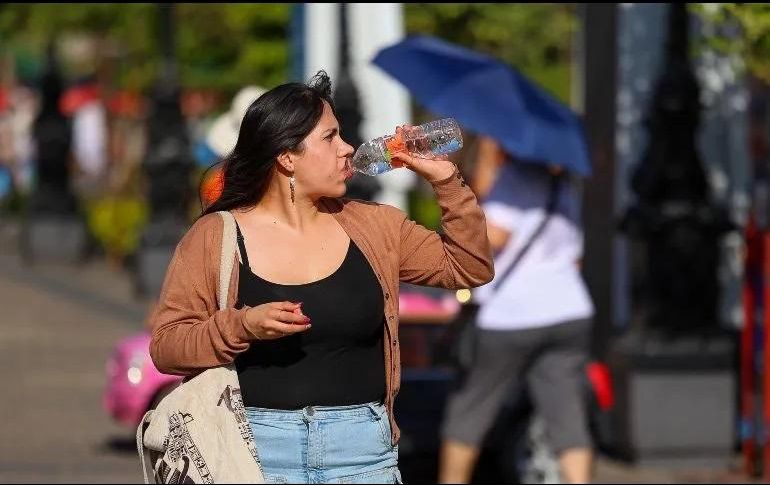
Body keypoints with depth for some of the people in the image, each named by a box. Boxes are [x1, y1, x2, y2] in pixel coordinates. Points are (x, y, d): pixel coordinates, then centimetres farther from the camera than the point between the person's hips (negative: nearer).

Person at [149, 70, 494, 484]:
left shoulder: (373, 227, 8)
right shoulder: (214, 237, -2)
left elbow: (470, 268, 13)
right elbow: (166, 345, -4)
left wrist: (446, 181, 4)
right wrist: (242, 326, -19)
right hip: (258, 448, -3)